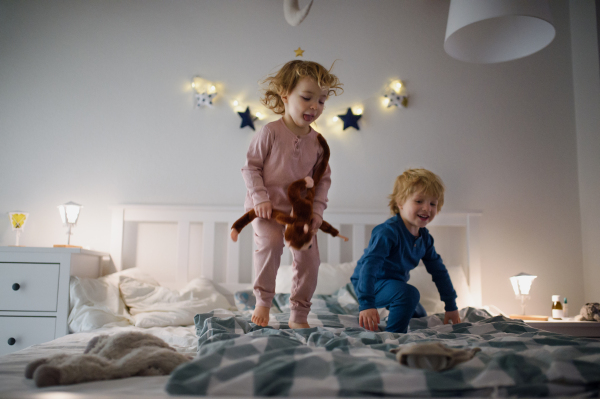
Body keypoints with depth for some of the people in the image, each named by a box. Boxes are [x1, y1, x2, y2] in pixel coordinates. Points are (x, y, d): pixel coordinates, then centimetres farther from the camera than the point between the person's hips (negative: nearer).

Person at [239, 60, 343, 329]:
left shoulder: (317, 142, 2)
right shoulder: (270, 132, -10)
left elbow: (324, 178, 9)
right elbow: (250, 166, -6)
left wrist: (317, 209, -3)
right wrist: (260, 198, -15)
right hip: (267, 206, -4)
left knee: (309, 258, -1)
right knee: (270, 242, -29)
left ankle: (298, 315, 15)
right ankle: (263, 301, -9)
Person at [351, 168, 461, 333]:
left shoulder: (424, 237, -2)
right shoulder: (388, 231, -30)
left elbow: (438, 270, 8)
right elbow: (368, 265, -39)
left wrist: (451, 306, 12)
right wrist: (366, 304, -50)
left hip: (395, 282, 9)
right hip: (372, 284, -9)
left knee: (419, 316, 24)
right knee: (409, 293, -34)